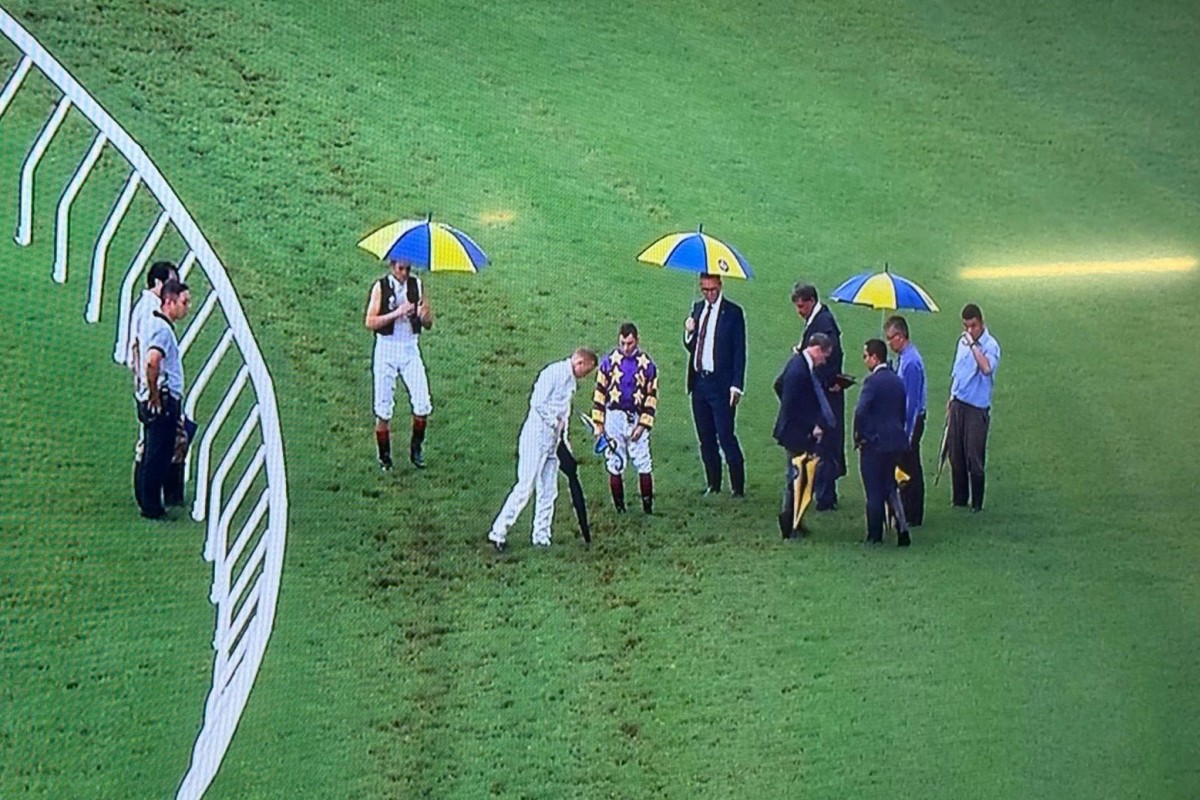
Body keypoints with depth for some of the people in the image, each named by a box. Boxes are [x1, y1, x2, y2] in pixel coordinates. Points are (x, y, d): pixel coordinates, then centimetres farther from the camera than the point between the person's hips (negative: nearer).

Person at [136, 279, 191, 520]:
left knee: (153, 455, 16)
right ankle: (152, 508, 0)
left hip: (156, 401, 10)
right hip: (163, 401, -10)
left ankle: (148, 504, 22)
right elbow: (152, 362, -32)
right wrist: (155, 395, -22)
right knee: (158, 457, -4)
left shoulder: (152, 322, 14)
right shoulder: (162, 328, -18)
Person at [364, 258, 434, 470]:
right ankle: (384, 456, 13)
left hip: (410, 349, 2)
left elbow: (428, 324, 7)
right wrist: (396, 313, -21)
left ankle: (416, 449, 10)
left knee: (422, 404, -9)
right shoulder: (381, 287, -4)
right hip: (387, 349, -2)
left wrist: (424, 314, -16)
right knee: (384, 409, 1)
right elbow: (370, 322, -10)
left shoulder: (417, 285, 4)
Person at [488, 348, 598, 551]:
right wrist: (556, 422, -13)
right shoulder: (554, 373, -13)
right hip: (537, 437, -9)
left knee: (548, 492, 9)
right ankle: (498, 533, -7)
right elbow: (537, 402, -21)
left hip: (553, 441, 9)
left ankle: (541, 537, 14)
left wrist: (563, 438, 13)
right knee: (525, 487, -10)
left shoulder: (570, 381, 16)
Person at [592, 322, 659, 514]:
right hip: (614, 418, 1)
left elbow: (651, 396, 3)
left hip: (637, 420, -1)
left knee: (644, 465, -4)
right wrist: (598, 423, 3)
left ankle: (648, 506, 1)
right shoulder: (609, 361, 3)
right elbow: (599, 392, 6)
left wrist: (643, 424, -4)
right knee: (615, 465, 3)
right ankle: (619, 509, 11)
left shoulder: (646, 364, 2)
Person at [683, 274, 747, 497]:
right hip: (698, 382, 6)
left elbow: (739, 351, -6)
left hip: (720, 384, -6)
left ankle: (738, 487, -4)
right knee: (706, 439, 10)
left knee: (726, 437, -8)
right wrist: (689, 333, -5)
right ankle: (712, 484, 18)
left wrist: (736, 386, -12)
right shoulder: (697, 309, 13)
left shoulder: (733, 312, -5)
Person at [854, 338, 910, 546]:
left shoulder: (873, 381, -15)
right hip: (896, 442, 7)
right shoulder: (898, 381, 8)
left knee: (874, 492, 2)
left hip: (874, 443, -7)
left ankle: (875, 535, 9)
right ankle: (901, 529, 2)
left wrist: (858, 436, -13)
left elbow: (860, 411, -25)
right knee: (890, 488, 16)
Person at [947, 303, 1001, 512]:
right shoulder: (962, 342, 11)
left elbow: (987, 368, -32)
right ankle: (959, 498, 21)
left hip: (977, 408, -7)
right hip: (958, 405, 7)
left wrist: (974, 345, -28)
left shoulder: (990, 345, -11)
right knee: (956, 455, 10)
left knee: (974, 458, -4)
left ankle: (977, 502, 6)